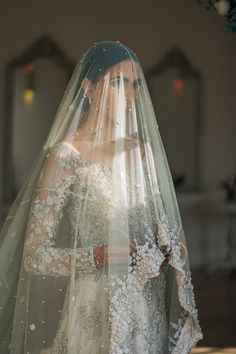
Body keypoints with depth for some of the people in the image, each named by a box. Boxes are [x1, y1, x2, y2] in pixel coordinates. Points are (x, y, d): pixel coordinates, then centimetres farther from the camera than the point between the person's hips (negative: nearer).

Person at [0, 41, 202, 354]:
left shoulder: (143, 149, 5)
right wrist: (99, 257, -25)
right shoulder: (66, 156, -13)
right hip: (94, 313, -5)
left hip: (148, 311, 5)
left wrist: (169, 251, -3)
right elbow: (35, 256, -13)